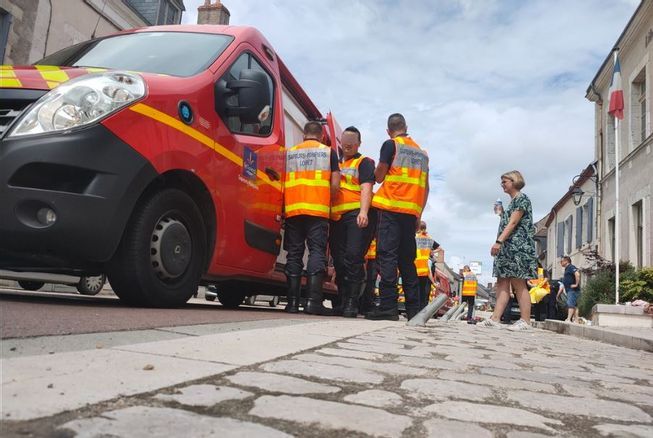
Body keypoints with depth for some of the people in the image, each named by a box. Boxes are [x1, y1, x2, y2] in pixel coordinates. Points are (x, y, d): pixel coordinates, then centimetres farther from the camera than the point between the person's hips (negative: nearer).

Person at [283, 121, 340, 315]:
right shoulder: (328, 152, 10)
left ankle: (293, 301, 3)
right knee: (317, 252, -2)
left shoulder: (290, 152, 16)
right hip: (318, 210, -2)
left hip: (292, 210, 3)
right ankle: (313, 301, -11)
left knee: (294, 253, 6)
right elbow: (335, 184, 2)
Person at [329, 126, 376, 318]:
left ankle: (352, 303, -11)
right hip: (337, 217, 6)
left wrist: (363, 212, -22)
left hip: (357, 215, -6)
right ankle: (342, 301, 12)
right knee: (339, 260, 4)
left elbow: (366, 187, -7)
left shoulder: (364, 162, 8)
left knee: (353, 257, -14)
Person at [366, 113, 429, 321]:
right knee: (407, 259, 9)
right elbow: (425, 187, 18)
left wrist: (379, 169, 22)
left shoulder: (390, 144, 1)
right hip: (412, 212, 6)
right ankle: (413, 308, 10)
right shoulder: (422, 152, 20)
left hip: (391, 208, -6)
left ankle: (388, 306, -13)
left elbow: (379, 176, -1)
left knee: (387, 255, -8)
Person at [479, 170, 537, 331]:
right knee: (502, 283, 1)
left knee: (518, 284, -9)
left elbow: (512, 223, -16)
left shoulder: (521, 199, -4)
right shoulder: (512, 202, 23)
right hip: (507, 247, 9)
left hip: (518, 247, -9)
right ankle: (495, 319, -3)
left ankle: (525, 321, -5)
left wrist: (499, 241, -23)